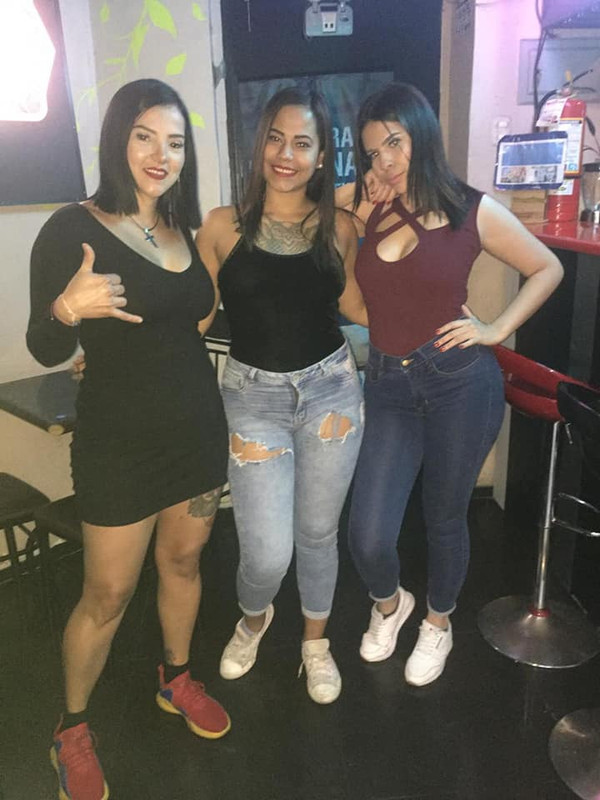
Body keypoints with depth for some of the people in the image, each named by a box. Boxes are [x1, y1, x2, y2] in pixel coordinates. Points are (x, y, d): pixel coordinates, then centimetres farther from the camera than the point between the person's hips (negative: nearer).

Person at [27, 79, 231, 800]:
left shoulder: (181, 230, 7)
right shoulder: (71, 230, -12)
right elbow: (44, 349, -16)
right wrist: (69, 308, -33)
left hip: (197, 426, 6)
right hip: (119, 440, -6)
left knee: (183, 559, 19)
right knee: (108, 593, 5)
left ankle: (176, 680, 43)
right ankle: (71, 730, 30)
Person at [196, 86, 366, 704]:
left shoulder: (337, 227, 1)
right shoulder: (224, 227, -5)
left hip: (330, 388, 2)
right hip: (254, 398, -1)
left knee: (318, 533, 15)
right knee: (268, 555, -3)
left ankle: (316, 641, 43)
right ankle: (253, 618, 36)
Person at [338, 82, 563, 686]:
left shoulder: (471, 211, -3)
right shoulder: (368, 206, 3)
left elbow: (547, 269, 7)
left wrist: (497, 329, -3)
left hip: (460, 382, -2)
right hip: (388, 385, 2)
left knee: (444, 519, 14)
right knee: (368, 539, -2)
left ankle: (437, 624, 44)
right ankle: (388, 605, 35)